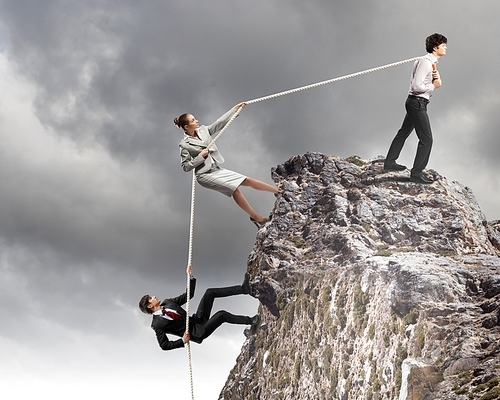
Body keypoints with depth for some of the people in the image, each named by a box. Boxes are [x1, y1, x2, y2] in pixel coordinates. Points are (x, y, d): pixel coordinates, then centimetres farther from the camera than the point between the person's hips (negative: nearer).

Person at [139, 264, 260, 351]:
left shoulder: (167, 302, 9)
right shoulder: (157, 324, -13)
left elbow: (188, 295, 12)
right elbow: (164, 345, -14)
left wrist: (190, 276, 2)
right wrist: (183, 341, -21)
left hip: (197, 319, 8)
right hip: (198, 332, -8)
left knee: (210, 292, -6)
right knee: (222, 315, -26)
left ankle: (243, 288, -6)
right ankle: (250, 321, -10)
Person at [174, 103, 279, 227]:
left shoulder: (203, 130, 6)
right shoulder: (184, 144, -10)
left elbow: (220, 123, 10)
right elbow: (186, 166, -10)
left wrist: (235, 109, 9)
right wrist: (200, 156, -16)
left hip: (217, 169, 7)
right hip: (205, 174, -7)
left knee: (247, 180, 1)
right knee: (234, 188, -21)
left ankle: (280, 191, 6)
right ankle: (256, 217, -13)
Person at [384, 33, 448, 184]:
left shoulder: (431, 62, 12)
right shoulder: (425, 62, -19)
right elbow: (417, 86, -25)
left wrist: (436, 79, -2)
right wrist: (433, 86, -13)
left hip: (415, 103, 11)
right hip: (417, 102, -11)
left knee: (404, 132, 20)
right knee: (426, 139, -8)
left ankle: (390, 163, 34)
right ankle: (417, 173, -3)